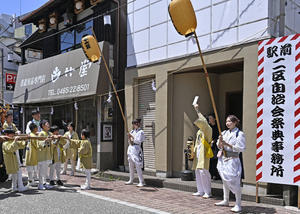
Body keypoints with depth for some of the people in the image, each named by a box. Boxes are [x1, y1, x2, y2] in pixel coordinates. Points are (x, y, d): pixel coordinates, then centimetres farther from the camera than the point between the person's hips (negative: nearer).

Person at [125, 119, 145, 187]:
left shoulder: (140, 132, -7)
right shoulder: (132, 131, 15)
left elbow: (138, 141, -14)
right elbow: (129, 140, 16)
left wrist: (132, 137, -13)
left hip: (136, 149, -8)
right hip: (130, 148, 8)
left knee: (138, 166, -11)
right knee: (131, 166, 14)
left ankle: (141, 182, -8)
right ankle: (131, 180, 24)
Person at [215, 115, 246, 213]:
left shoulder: (239, 134, -8)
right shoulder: (224, 133, 10)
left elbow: (241, 148, -14)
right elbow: (219, 146, 13)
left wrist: (227, 144, -17)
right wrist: (220, 141, -9)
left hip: (233, 160, -7)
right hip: (223, 159, 7)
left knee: (234, 182, -9)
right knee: (225, 181, 17)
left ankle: (238, 205, 0)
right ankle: (225, 200, 32)